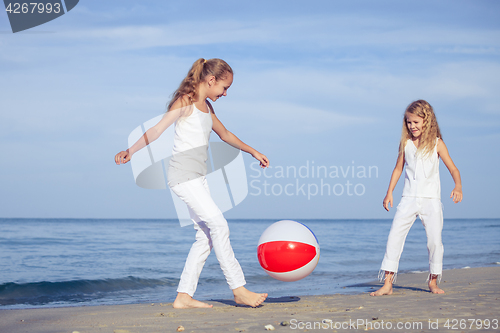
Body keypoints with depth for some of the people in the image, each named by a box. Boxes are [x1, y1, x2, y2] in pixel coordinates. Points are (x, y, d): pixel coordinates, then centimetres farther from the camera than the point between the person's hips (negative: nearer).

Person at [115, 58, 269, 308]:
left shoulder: (206, 106, 17)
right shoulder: (185, 102, -9)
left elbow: (225, 134, 30)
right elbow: (157, 130, -15)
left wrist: (253, 152, 34)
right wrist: (130, 152, -24)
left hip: (197, 178, 10)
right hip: (183, 176, -10)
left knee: (206, 236, 5)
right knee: (218, 225, -12)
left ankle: (184, 296, 6)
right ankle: (239, 289, -6)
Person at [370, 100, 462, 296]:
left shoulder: (436, 144, 0)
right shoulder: (406, 144, 6)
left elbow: (452, 168, -1)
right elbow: (398, 168, 15)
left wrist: (458, 186, -19)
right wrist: (389, 192, 9)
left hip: (431, 200, -1)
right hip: (409, 199, 2)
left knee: (435, 240, -2)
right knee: (394, 237, -8)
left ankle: (433, 281, 18)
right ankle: (387, 284, -6)